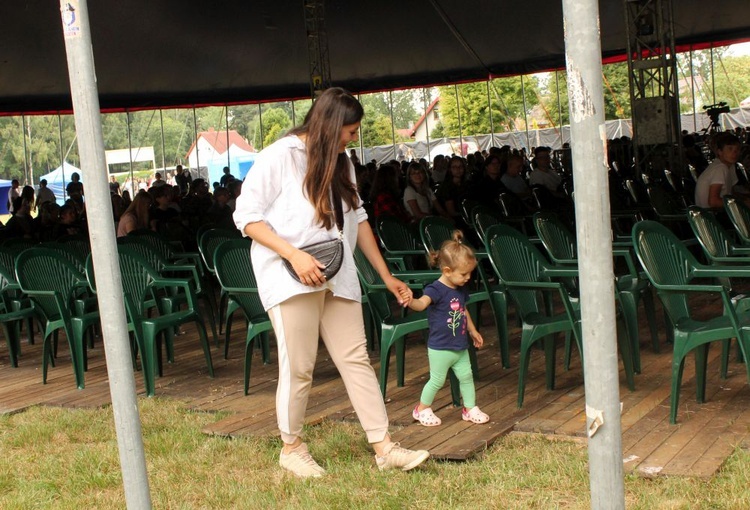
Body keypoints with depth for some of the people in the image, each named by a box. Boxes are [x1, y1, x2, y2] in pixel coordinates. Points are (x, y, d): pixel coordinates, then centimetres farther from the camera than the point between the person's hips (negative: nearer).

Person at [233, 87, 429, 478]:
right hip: (292, 279, -6)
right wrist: (295, 255, -20)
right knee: (298, 368, -2)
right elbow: (247, 217, -9)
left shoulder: (340, 164, 15)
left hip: (337, 278, 6)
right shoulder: (279, 157, -7)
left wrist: (387, 277, 19)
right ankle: (291, 447, 18)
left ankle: (384, 448, 6)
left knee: (356, 360, 3)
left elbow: (358, 219, 20)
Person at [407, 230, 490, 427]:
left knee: (466, 376, 14)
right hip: (440, 348, -7)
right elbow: (422, 303, -39)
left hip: (460, 346, 7)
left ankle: (470, 409, 30)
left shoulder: (461, 290, 5)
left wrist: (473, 331, 29)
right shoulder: (436, 289, -21)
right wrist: (410, 301, -61)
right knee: (437, 381, 4)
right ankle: (422, 409, 23)